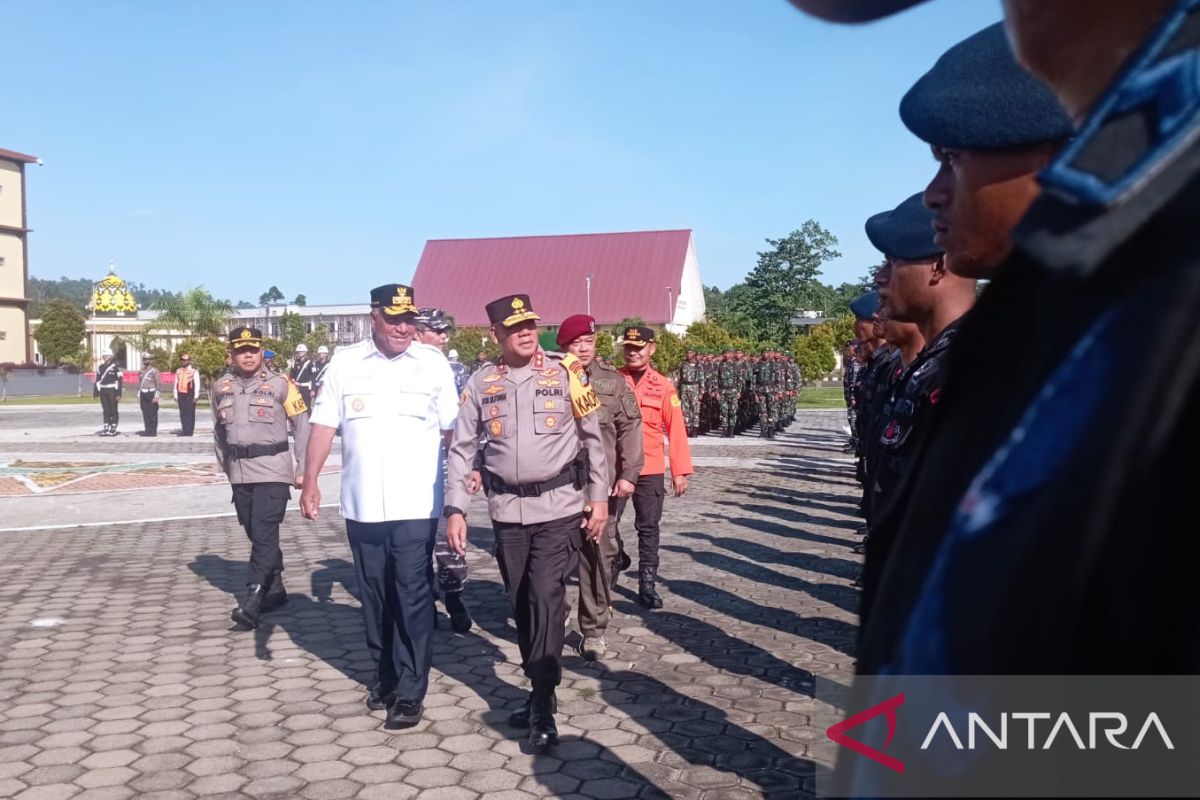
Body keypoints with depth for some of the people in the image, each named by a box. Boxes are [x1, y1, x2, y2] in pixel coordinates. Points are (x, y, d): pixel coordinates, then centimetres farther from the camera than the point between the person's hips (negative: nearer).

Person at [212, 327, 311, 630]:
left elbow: (302, 427, -1)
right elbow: (218, 431, 20)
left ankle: (251, 602, -16)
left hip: (273, 471, -5)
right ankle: (275, 590, 27)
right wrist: (225, 466, 20)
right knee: (256, 535, 13)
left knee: (264, 534, -12)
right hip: (240, 474, 5)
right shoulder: (221, 388, 8)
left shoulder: (280, 385, -4)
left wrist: (302, 469, -3)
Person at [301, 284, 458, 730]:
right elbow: (324, 425, 4)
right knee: (374, 596, 14)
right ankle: (385, 675, 31)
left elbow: (452, 430, 2)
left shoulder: (433, 363, 0)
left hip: (416, 506, -3)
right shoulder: (344, 363, 4)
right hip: (362, 505, 3)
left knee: (413, 598, -1)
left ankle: (410, 692, 8)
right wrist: (310, 481, -3)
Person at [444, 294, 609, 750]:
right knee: (521, 604, 11)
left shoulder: (565, 373, -2)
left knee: (546, 598, -10)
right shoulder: (481, 384, 3)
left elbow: (592, 437, 2)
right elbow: (461, 449, 5)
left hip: (559, 507, -3)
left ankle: (543, 705, -2)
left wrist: (599, 497, 0)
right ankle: (539, 690, 26)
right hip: (507, 510, 3)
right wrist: (455, 509, -1)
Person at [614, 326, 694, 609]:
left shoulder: (663, 386, 2)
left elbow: (676, 429, 2)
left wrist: (680, 471, -1)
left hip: (651, 470, 0)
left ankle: (647, 584, 14)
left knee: (648, 528, 5)